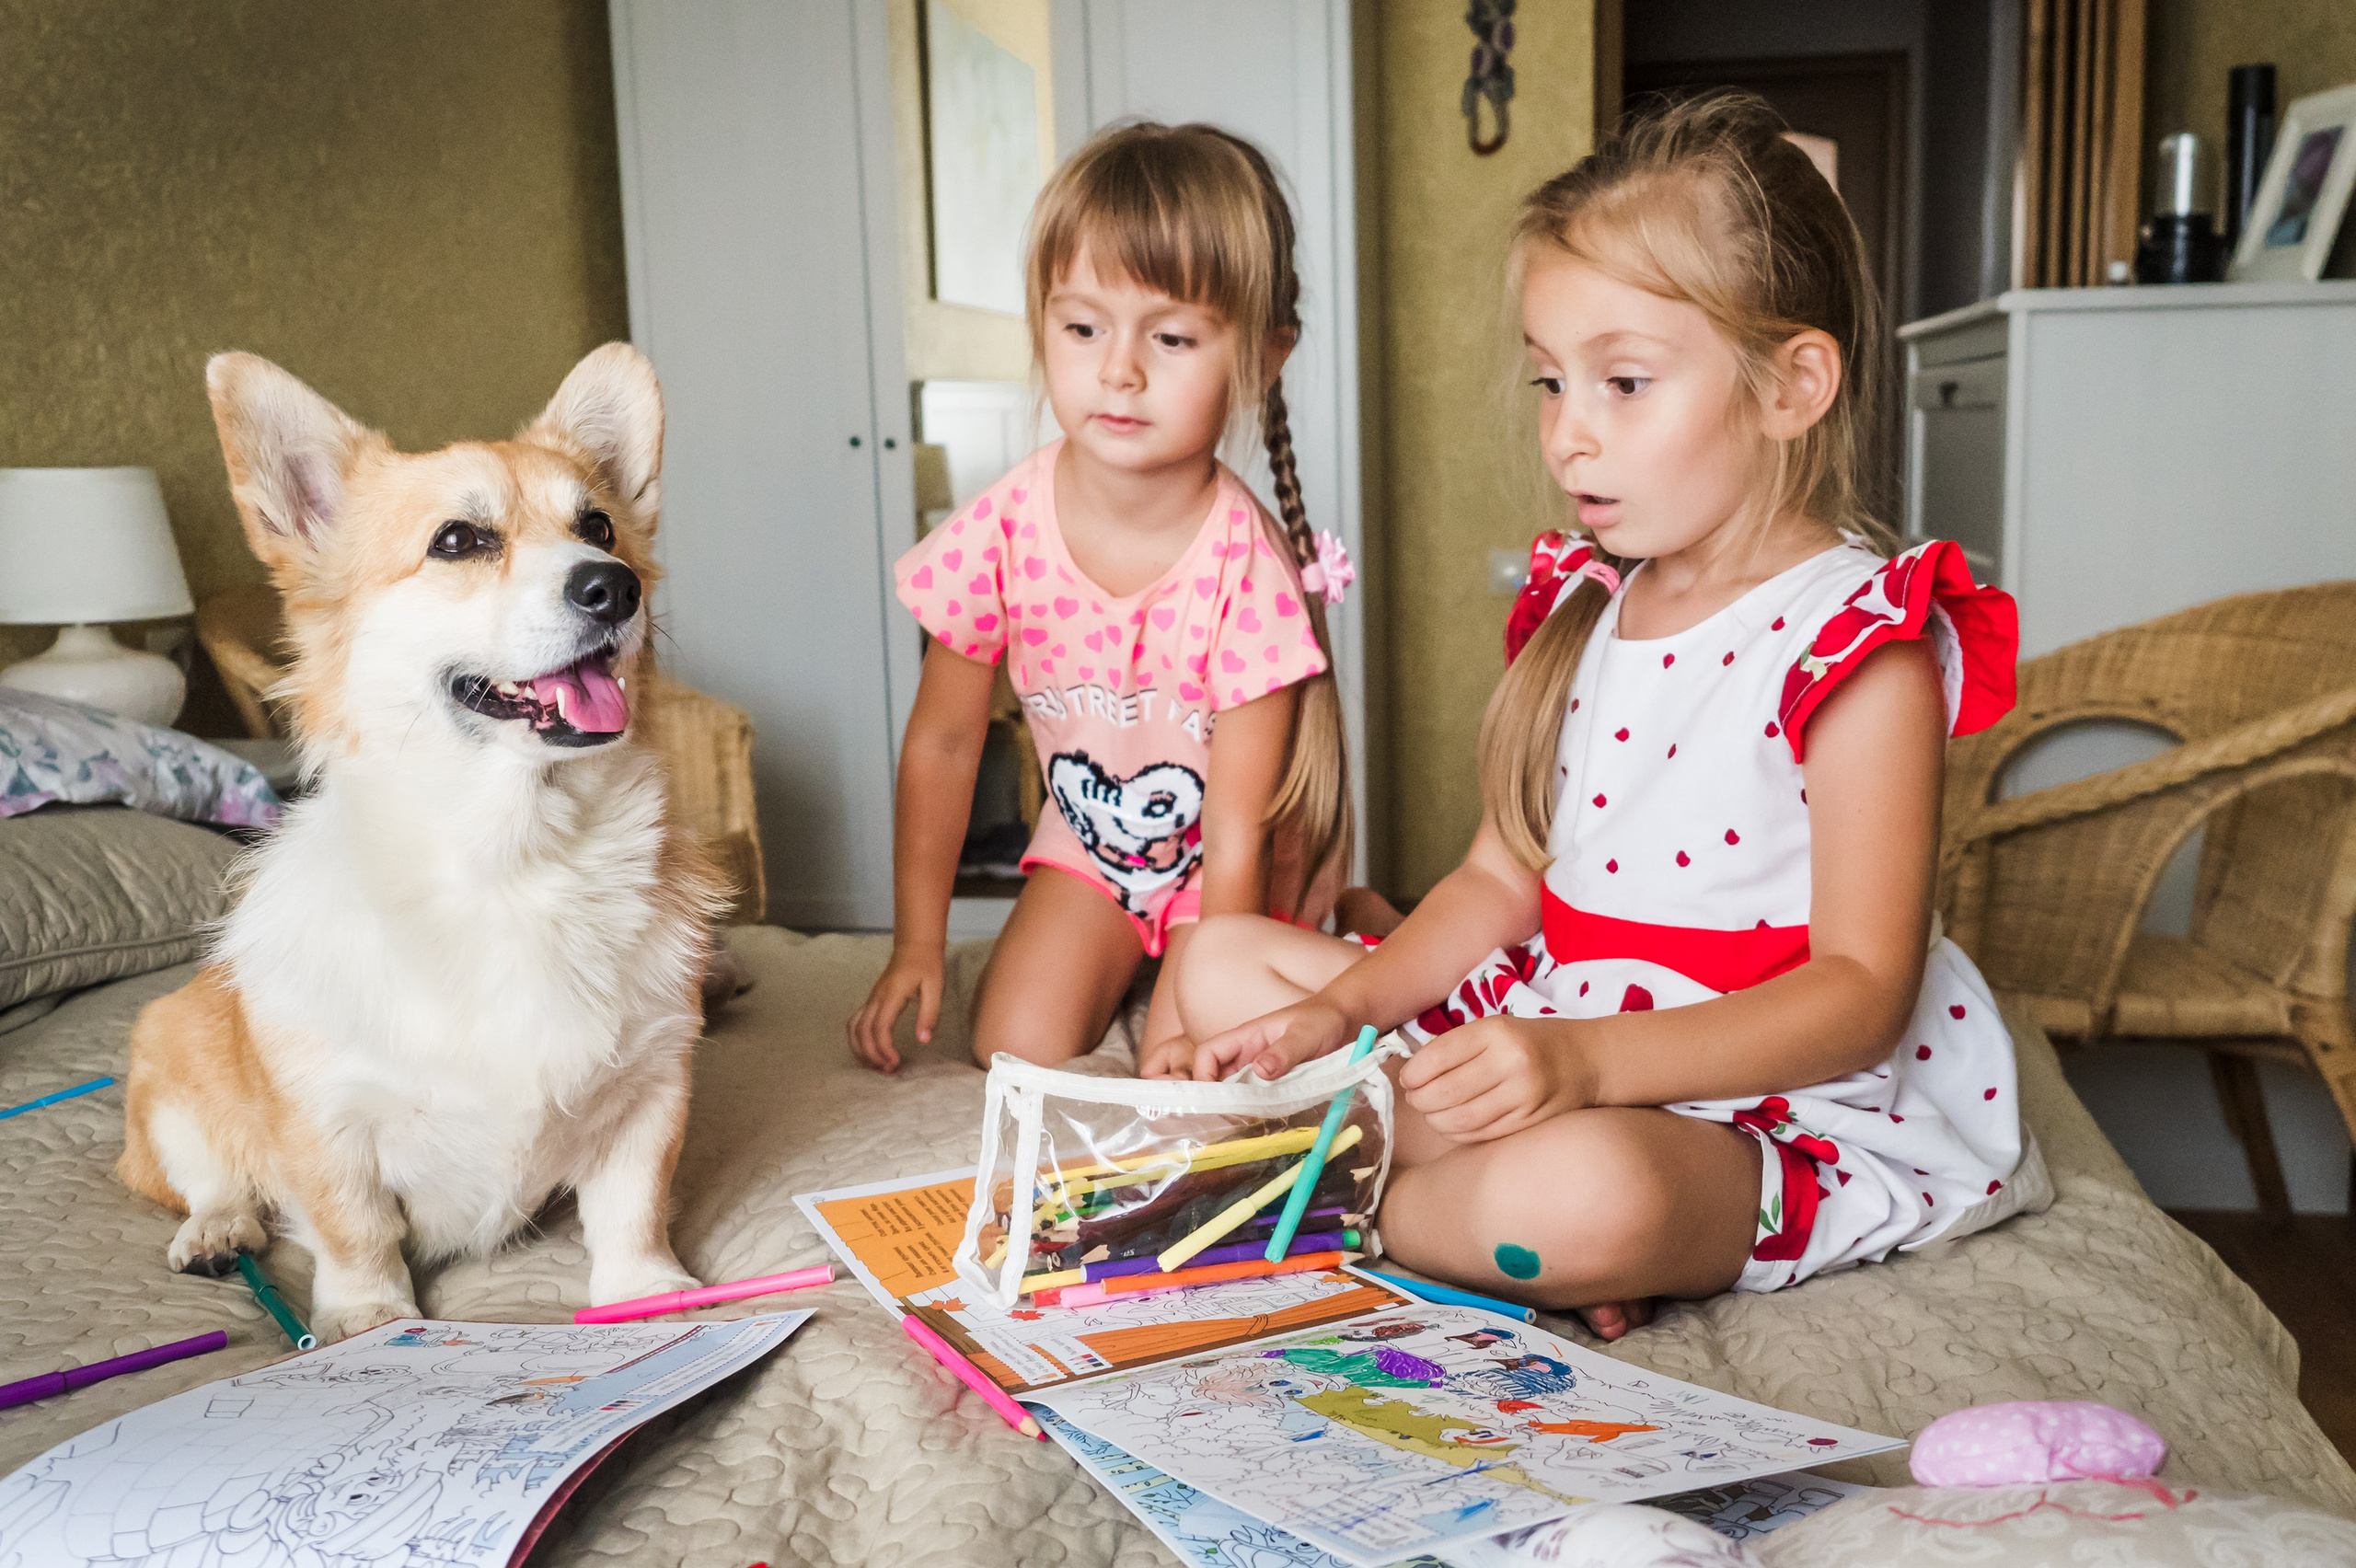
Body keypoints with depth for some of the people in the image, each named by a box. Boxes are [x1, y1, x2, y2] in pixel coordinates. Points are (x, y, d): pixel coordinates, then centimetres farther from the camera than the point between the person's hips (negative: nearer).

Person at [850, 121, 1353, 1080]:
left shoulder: (1245, 565, -30)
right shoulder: (1003, 530, -20)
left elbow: (1237, 839, -24)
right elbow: (942, 741, -5)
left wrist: (1182, 1025, -23)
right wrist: (918, 943, -1)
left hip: (1243, 862, -3)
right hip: (1091, 842, 3)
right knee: (1018, 1047, -11)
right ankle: (1128, 963, 21)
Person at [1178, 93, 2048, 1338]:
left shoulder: (1861, 644, -15)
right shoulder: (1584, 606, 9)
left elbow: (1862, 993, -20)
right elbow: (1503, 880, 11)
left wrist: (1590, 1060, -32)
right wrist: (1342, 1012, -4)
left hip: (1774, 1105, -8)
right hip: (1555, 1038, 8)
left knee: (1582, 1194, -41)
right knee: (1225, 961, 7)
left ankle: (1373, 1198, -7)